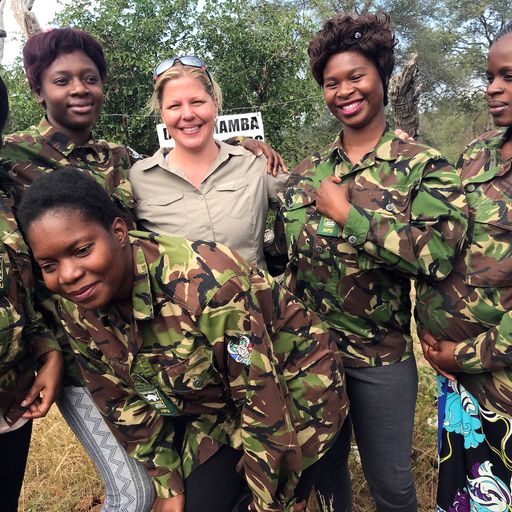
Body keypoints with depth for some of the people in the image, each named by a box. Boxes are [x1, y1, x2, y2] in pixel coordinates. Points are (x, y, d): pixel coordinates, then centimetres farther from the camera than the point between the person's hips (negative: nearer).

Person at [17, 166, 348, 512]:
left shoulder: (204, 285, -37)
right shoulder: (79, 310, -15)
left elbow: (265, 404, -27)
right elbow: (126, 401, -1)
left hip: (293, 383, -5)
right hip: (213, 405, 5)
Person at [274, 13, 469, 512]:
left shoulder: (423, 166, -9)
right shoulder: (307, 171, 4)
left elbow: (438, 253, -24)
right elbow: (283, 251, 10)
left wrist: (346, 212, -21)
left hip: (381, 356, -3)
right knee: (322, 470, 22)